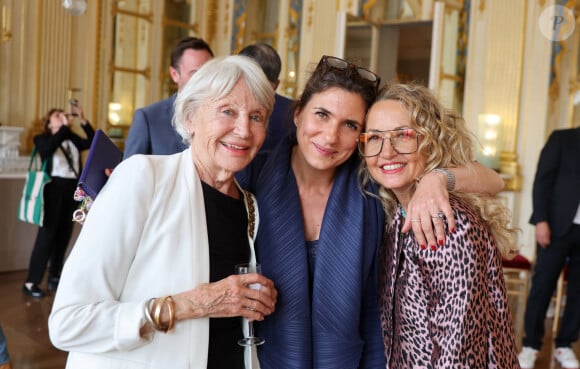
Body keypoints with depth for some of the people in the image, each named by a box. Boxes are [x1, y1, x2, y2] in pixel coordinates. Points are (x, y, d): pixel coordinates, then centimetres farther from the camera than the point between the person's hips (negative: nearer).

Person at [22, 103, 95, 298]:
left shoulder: (73, 139, 13)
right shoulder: (41, 138, 2)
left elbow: (92, 142, 0)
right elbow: (49, 148, -21)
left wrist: (82, 119, -6)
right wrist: (65, 126, -22)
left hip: (72, 189, 5)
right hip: (54, 188, -5)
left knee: (64, 235, 9)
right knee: (46, 235, -6)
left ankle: (54, 278, 20)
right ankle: (31, 282, 0)